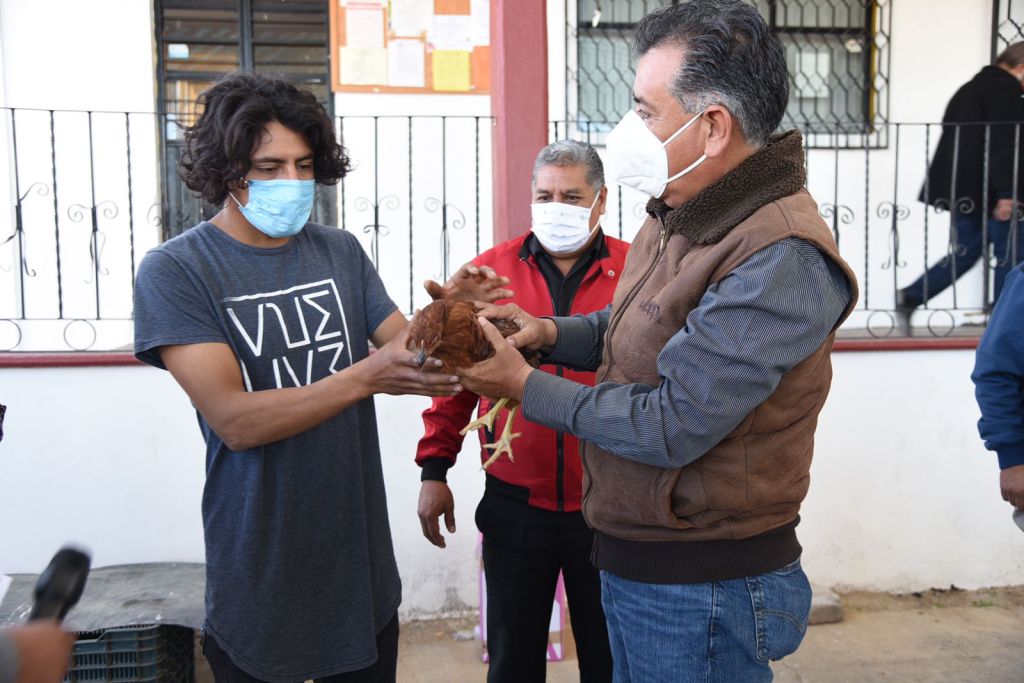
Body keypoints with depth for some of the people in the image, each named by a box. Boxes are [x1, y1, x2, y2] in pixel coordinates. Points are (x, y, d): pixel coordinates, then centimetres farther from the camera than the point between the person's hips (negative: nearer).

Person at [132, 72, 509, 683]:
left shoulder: (341, 251, 4)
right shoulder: (175, 271, -11)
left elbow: (407, 348, -2)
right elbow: (234, 420, -20)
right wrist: (365, 377, -32)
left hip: (362, 558, 4)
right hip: (258, 576, -4)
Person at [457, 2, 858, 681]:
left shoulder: (780, 262, -27)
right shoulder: (681, 216, 4)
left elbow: (668, 427, -27)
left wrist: (525, 386, -16)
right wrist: (550, 332, -1)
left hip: (701, 591, -8)